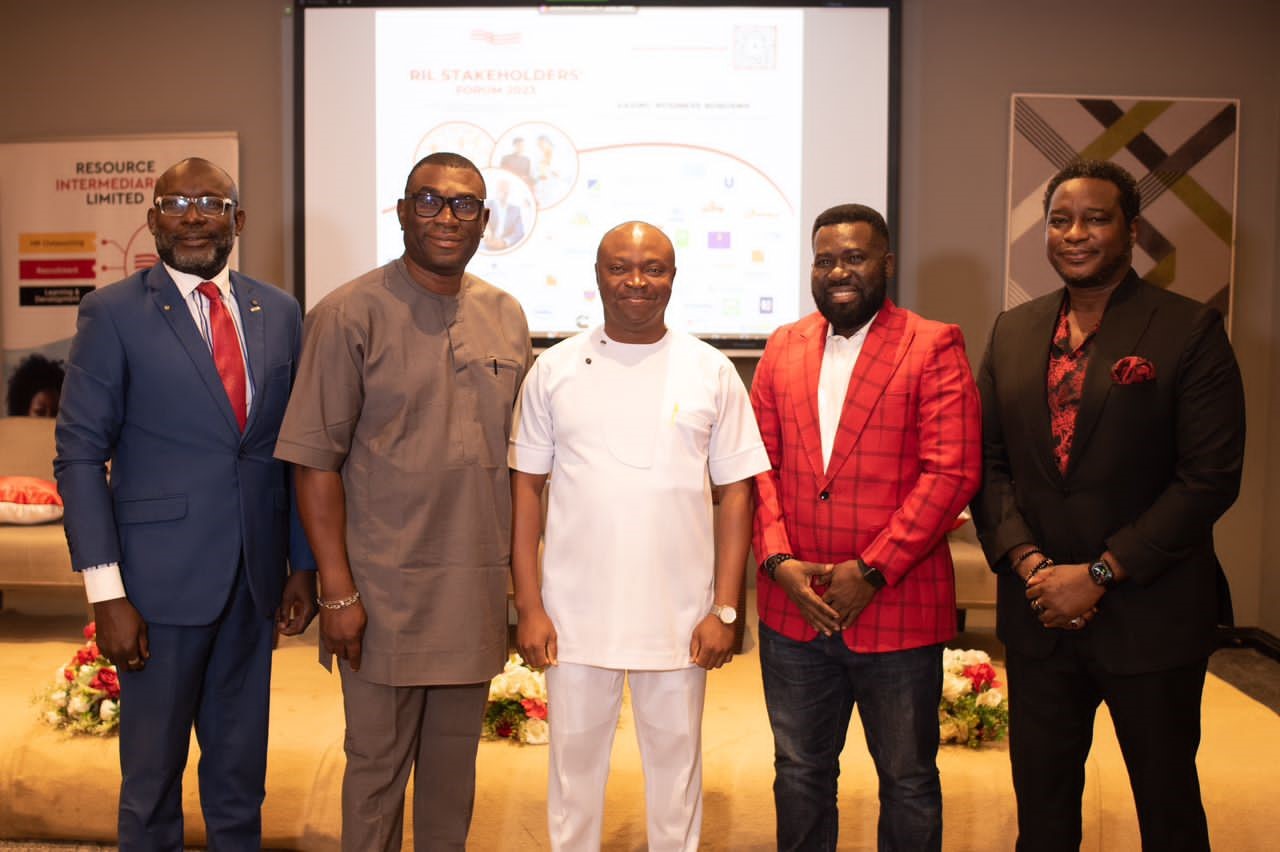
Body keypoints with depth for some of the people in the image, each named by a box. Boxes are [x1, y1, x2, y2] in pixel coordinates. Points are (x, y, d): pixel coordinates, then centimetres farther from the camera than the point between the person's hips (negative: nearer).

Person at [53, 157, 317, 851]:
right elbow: (79, 456, -6)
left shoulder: (279, 314, 6)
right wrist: (106, 592, -12)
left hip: (256, 578, 3)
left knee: (241, 770, 17)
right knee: (153, 774, 11)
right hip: (162, 580, -3)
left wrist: (304, 565, 7)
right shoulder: (113, 314, -4)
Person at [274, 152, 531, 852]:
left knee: (455, 755, 17)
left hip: (478, 585, 5)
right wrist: (337, 590, -13)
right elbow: (316, 460, -9)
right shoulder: (349, 314, -8)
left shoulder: (507, 317, 7)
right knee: (378, 758, 9)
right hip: (386, 585, -4)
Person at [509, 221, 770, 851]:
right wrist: (528, 605, -2)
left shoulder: (712, 372, 1)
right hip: (575, 614, 1)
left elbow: (736, 492, 1)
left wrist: (725, 609, -4)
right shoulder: (555, 370, 2)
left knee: (676, 764, 13)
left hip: (681, 618, 0)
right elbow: (525, 487, 3)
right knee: (574, 764, 13)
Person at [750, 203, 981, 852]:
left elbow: (951, 473, -12)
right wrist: (779, 563, -8)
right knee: (800, 775, 18)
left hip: (897, 612, -3)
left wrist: (870, 570, -16)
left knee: (909, 782, 13)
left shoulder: (934, 348, -4)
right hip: (792, 611, 4)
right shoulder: (783, 349, 9)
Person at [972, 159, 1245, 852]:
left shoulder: (1190, 331, -7)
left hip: (1150, 617, -3)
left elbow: (1210, 477, -12)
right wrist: (1027, 562, -8)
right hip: (1038, 613, 4)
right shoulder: (1013, 332, 8)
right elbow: (988, 462, 6)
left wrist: (1099, 574, -16)